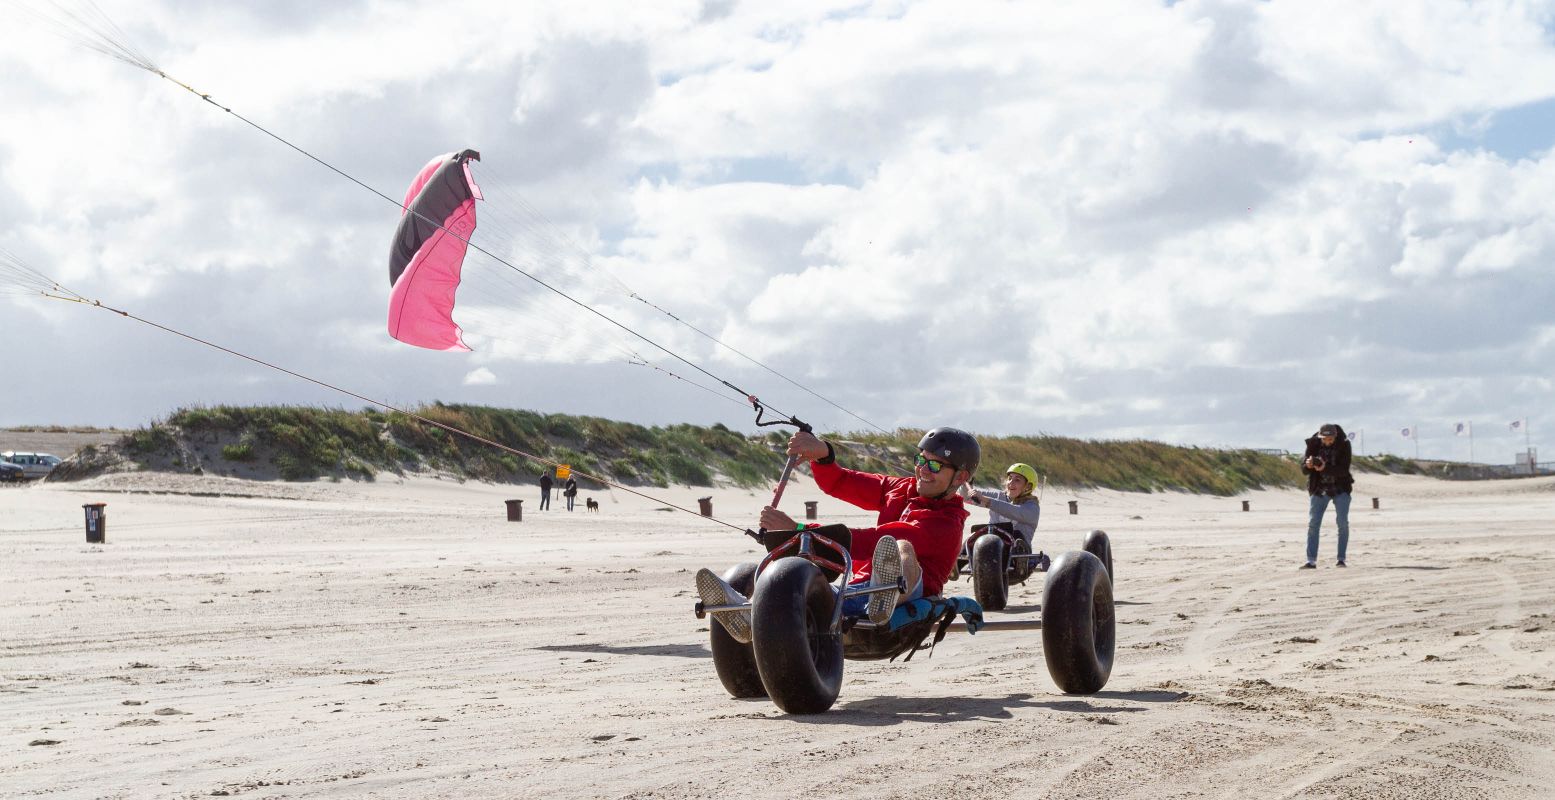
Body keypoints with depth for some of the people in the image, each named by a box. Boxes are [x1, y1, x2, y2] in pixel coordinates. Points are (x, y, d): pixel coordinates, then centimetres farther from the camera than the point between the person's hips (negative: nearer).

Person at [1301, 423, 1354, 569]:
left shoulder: (1344, 445, -13)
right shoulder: (1313, 444, -8)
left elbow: (1344, 469, -21)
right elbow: (1304, 469, -7)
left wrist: (1326, 468, -37)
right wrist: (1308, 465, -31)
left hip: (1340, 488, -2)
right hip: (1320, 489, 2)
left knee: (1342, 524, -5)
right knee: (1313, 523, -4)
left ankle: (1341, 559, 3)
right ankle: (1311, 561, -2)